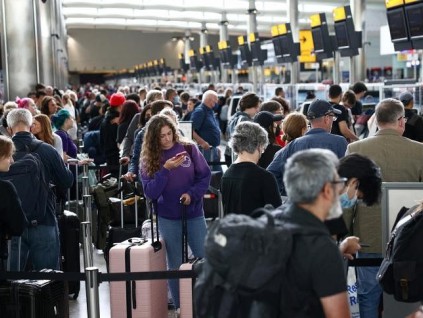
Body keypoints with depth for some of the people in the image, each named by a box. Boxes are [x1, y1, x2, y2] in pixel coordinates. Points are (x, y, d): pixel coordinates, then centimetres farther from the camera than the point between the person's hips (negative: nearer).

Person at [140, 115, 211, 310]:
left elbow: (205, 176, 0)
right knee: (175, 265, 9)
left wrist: (192, 194, -16)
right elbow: (150, 193, -10)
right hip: (168, 218, 0)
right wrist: (166, 169, -20)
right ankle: (180, 307, 19)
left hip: (194, 214, 0)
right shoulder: (147, 160, -2)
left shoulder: (189, 149, -3)